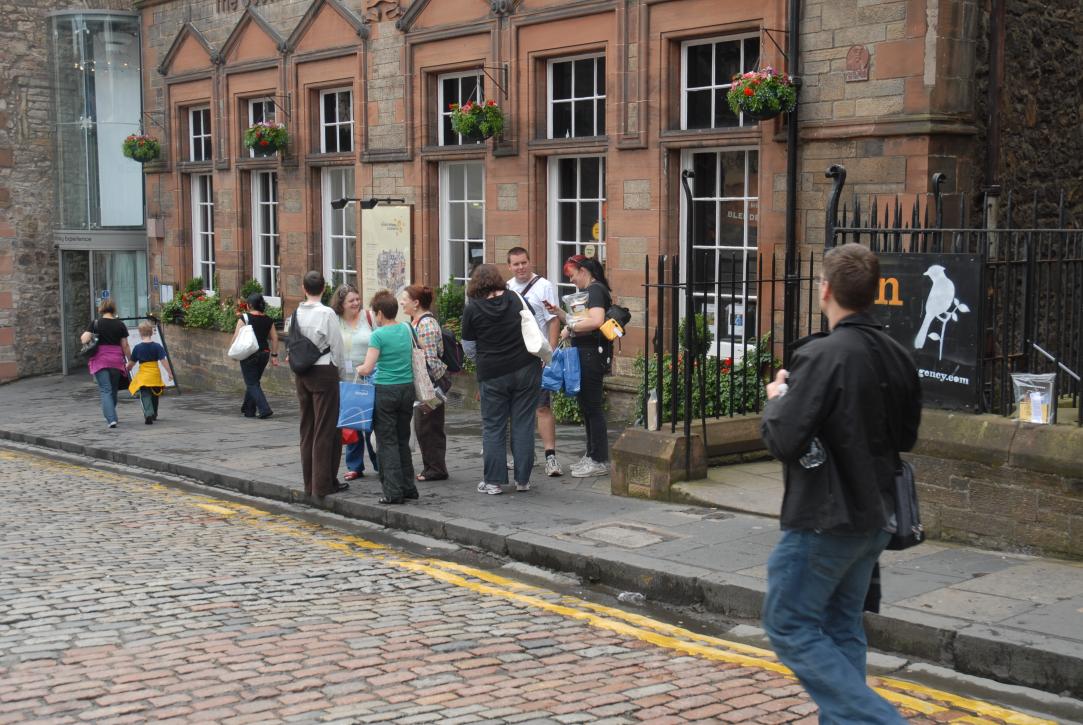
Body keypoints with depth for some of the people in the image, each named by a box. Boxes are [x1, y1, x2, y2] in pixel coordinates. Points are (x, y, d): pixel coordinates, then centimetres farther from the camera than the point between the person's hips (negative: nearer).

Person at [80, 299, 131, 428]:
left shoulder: (95, 323, -2)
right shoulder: (120, 325, 2)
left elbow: (84, 340, -11)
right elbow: (125, 346, 4)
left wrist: (83, 337, 12)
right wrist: (130, 361, 15)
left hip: (100, 361, -2)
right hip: (116, 361, 2)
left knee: (105, 391, -4)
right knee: (113, 390, 17)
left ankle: (111, 419, -19)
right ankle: (111, 417, 30)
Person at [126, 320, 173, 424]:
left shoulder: (137, 348, -4)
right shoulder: (157, 346, -5)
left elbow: (131, 363, 4)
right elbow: (164, 360, -8)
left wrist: (127, 370, 23)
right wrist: (170, 373, -2)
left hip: (143, 376, -2)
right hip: (155, 375, 2)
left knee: (145, 396, -3)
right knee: (155, 395, 20)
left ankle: (148, 413, -27)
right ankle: (154, 415, 35)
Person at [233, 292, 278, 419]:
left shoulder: (244, 318, -10)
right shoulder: (268, 320, 4)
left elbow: (236, 337, -12)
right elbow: (274, 338, 5)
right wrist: (274, 355, 10)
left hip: (249, 354, -5)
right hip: (264, 353, 5)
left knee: (252, 384, 0)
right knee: (254, 381, 19)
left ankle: (265, 409, -13)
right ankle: (249, 410, 25)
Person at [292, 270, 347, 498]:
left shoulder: (296, 314, 3)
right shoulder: (326, 314, -13)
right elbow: (336, 345, -9)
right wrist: (340, 367, 7)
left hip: (302, 373, 6)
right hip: (324, 371, -6)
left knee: (307, 428, 12)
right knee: (325, 429, 0)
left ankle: (310, 482, 17)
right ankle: (323, 484, 1)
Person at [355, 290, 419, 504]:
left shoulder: (378, 335, -12)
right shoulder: (406, 329, 6)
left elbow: (367, 368, -16)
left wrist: (357, 369, 5)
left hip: (386, 390, -6)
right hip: (407, 388, 6)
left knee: (387, 442, 0)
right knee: (403, 440, 16)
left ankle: (393, 491, -3)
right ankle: (408, 487, 19)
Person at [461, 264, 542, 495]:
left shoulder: (472, 310, -6)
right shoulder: (515, 298, 1)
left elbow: (469, 348, 4)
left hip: (492, 375, -2)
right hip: (526, 369, 2)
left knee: (493, 427, 7)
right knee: (523, 424, 7)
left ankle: (493, 481, 8)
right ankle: (523, 479, 11)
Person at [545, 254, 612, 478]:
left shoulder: (595, 290, -13)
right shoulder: (588, 291, 19)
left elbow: (596, 321, -28)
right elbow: (578, 321, 21)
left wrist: (570, 328, -17)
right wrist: (558, 312, 9)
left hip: (592, 354, -11)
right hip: (585, 354, 11)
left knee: (592, 406, -6)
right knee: (586, 405, 15)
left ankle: (600, 461, -1)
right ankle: (592, 455, 24)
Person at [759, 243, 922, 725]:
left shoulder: (823, 355, -21)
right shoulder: (896, 356, 4)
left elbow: (782, 440, -22)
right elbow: (907, 436, 15)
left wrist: (776, 398, -4)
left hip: (823, 521, -8)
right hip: (874, 517, 8)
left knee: (789, 626, 2)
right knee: (841, 627, 18)